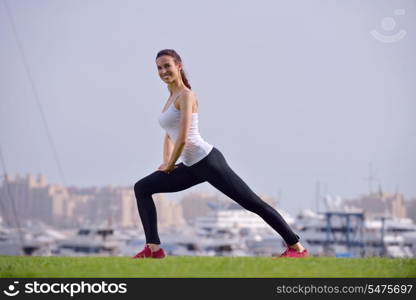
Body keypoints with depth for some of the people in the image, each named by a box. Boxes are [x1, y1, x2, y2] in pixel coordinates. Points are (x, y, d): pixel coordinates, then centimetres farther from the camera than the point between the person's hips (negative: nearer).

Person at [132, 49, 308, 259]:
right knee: (142, 188, 4)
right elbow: (169, 135, 27)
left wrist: (170, 165, -5)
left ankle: (297, 247, -1)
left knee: (252, 203, -6)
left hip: (207, 161, -10)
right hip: (192, 167, 10)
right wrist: (166, 162, 13)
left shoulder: (186, 95, -11)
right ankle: (153, 248, -1)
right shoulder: (172, 98, 17)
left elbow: (183, 139, -17)